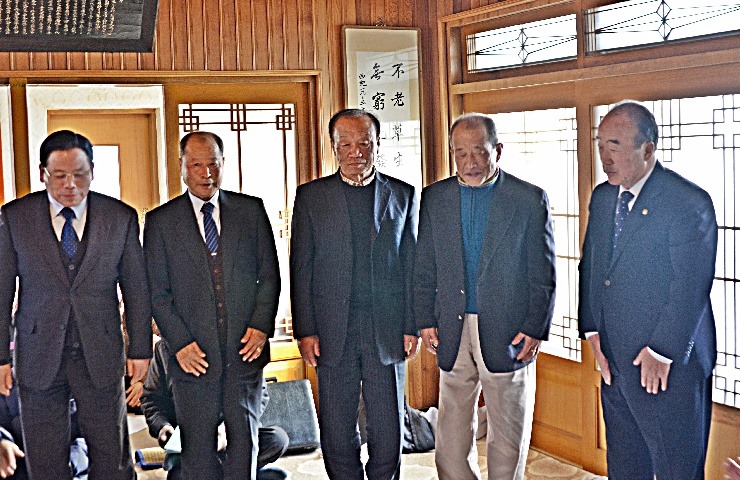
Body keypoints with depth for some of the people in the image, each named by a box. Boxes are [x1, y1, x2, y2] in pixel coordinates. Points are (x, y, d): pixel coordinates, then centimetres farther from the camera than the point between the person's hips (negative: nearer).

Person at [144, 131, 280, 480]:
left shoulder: (251, 210, 6)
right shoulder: (160, 221, 3)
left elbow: (269, 274, 7)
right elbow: (158, 292, 1)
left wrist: (261, 325, -5)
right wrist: (180, 343, -8)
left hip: (245, 349, 1)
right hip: (194, 355, -1)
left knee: (245, 438, 8)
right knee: (198, 445, 5)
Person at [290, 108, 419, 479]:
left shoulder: (402, 195, 6)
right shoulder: (311, 197, 3)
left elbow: (412, 265, 7)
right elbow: (300, 268, 2)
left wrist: (412, 327, 1)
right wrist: (304, 331, -4)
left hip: (387, 332, 1)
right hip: (333, 333, 0)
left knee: (388, 429, 7)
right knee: (337, 430, 8)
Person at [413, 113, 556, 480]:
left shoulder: (530, 199, -4)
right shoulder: (435, 197, 5)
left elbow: (544, 274, -3)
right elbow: (424, 268, 9)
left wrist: (535, 329, -8)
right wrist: (425, 320, 3)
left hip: (509, 335, -3)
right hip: (453, 332, 3)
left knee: (508, 435, 9)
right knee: (452, 435, 11)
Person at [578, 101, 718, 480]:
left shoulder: (689, 202, -15)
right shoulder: (602, 197, 8)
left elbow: (691, 286, -17)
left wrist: (662, 352, -16)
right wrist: (591, 331, 3)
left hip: (669, 366, -7)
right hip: (614, 362, 7)